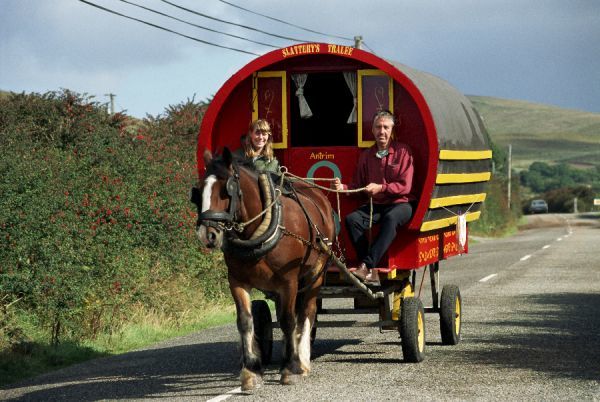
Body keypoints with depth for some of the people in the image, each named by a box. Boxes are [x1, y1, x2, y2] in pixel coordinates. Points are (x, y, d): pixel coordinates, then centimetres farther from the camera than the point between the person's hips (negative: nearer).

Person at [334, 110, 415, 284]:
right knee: (352, 219, -24)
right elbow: (358, 185, 13)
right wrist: (343, 187, -8)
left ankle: (366, 265, -43)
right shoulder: (366, 155, 12)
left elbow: (405, 186, -8)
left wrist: (381, 188, -20)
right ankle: (370, 272, -30)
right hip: (375, 205, 5)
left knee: (390, 218, -39)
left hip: (400, 204, -5)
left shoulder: (403, 151, -2)